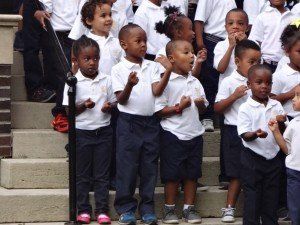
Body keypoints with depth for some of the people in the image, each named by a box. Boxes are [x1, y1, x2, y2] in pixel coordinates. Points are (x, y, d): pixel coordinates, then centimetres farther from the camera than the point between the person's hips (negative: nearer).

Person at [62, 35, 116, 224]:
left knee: (102, 173, 5)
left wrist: (109, 107, -13)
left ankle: (102, 210, 9)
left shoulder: (106, 80, 2)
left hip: (103, 131, 2)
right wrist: (84, 106, -22)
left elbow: (114, 103, 9)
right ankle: (83, 209, 13)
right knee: (82, 173, 6)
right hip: (82, 132, -2)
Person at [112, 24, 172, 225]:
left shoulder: (152, 66, 7)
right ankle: (126, 207, 8)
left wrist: (168, 71, -18)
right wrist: (129, 85, -27)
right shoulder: (119, 70, -2)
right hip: (129, 122, -3)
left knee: (150, 165, 6)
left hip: (151, 122, 3)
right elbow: (121, 99, -7)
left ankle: (147, 207, 14)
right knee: (127, 165, -1)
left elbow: (157, 91, -6)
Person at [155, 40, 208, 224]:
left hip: (194, 133, 6)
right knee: (172, 174, 0)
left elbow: (203, 108, 18)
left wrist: (201, 104, -3)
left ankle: (189, 208, 19)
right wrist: (179, 107, -20)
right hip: (173, 134, -6)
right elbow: (158, 110, -12)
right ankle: (170, 209, 11)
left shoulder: (195, 82, 11)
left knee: (192, 174, 10)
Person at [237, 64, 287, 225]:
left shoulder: (276, 106, 6)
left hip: (273, 157, 4)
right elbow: (244, 135, -14)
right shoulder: (245, 108, -8)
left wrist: (281, 121, -11)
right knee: (252, 197, 0)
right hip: (252, 158, -4)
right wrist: (255, 134, -35)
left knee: (272, 196, 11)